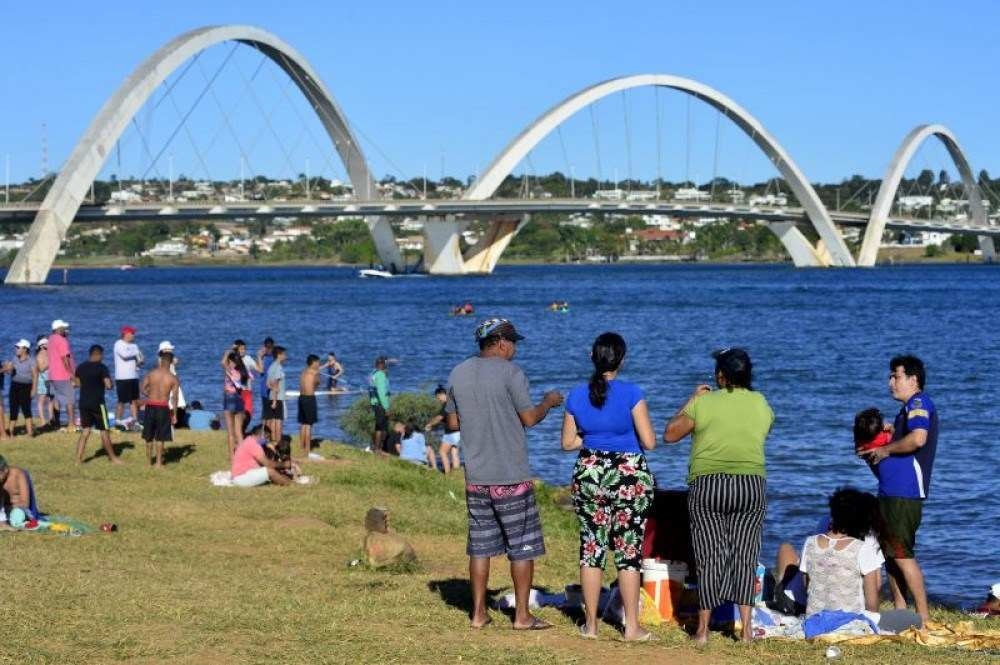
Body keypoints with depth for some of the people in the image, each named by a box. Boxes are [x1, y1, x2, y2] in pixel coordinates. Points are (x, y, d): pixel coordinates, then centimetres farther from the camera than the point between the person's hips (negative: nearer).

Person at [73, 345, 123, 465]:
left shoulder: (80, 367, 6)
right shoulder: (101, 367, -11)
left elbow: (77, 383, 14)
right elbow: (108, 385, -18)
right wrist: (111, 384, 4)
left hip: (83, 402, 6)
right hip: (97, 403, -6)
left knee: (85, 431, 11)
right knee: (104, 431, 5)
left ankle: (78, 458, 4)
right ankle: (112, 457, 16)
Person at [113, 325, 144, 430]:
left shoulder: (134, 345, 16)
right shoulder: (119, 344, -7)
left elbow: (139, 359, 16)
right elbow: (125, 355, -24)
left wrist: (139, 362, -9)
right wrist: (136, 353, -7)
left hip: (134, 377, 7)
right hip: (122, 377, -7)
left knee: (134, 400, 7)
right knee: (122, 401, -6)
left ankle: (135, 421, 10)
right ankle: (117, 421, 0)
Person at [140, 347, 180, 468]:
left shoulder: (151, 374, -2)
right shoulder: (174, 378, -7)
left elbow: (143, 390, -3)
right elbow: (174, 397, -9)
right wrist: (174, 414, -2)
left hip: (150, 406, 2)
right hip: (163, 408, -2)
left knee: (149, 436, 15)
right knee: (160, 437, 6)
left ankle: (149, 460, 24)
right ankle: (158, 463, 7)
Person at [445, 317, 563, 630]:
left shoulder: (458, 374, 6)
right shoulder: (511, 373, -12)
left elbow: (453, 422, 11)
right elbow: (529, 419, -9)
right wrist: (548, 402, 9)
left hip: (475, 477, 6)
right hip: (512, 476, -6)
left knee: (480, 545, 12)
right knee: (522, 546, 3)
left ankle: (479, 613, 14)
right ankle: (522, 615, 5)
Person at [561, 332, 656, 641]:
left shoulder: (577, 395, -1)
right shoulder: (632, 394, -12)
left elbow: (568, 442, 6)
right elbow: (649, 442, -11)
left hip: (589, 476, 3)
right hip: (630, 477, -3)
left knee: (591, 549, 10)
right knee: (629, 552, 3)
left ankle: (590, 624, 14)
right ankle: (632, 627, 6)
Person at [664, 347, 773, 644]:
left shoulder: (703, 402, -4)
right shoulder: (760, 403, 6)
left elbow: (670, 434, 2)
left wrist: (690, 401, 11)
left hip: (707, 485, -2)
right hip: (751, 484, 2)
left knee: (709, 556, 2)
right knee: (744, 555, 5)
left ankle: (703, 629, 4)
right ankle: (746, 628, 0)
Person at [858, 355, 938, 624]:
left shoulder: (919, 403, -10)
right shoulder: (909, 408, 21)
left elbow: (918, 438, -26)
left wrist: (886, 450, -13)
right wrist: (873, 455, 14)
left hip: (905, 493, -11)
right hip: (891, 491, 11)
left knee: (902, 554, -11)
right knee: (890, 552, 13)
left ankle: (923, 616, -9)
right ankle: (899, 612, 18)